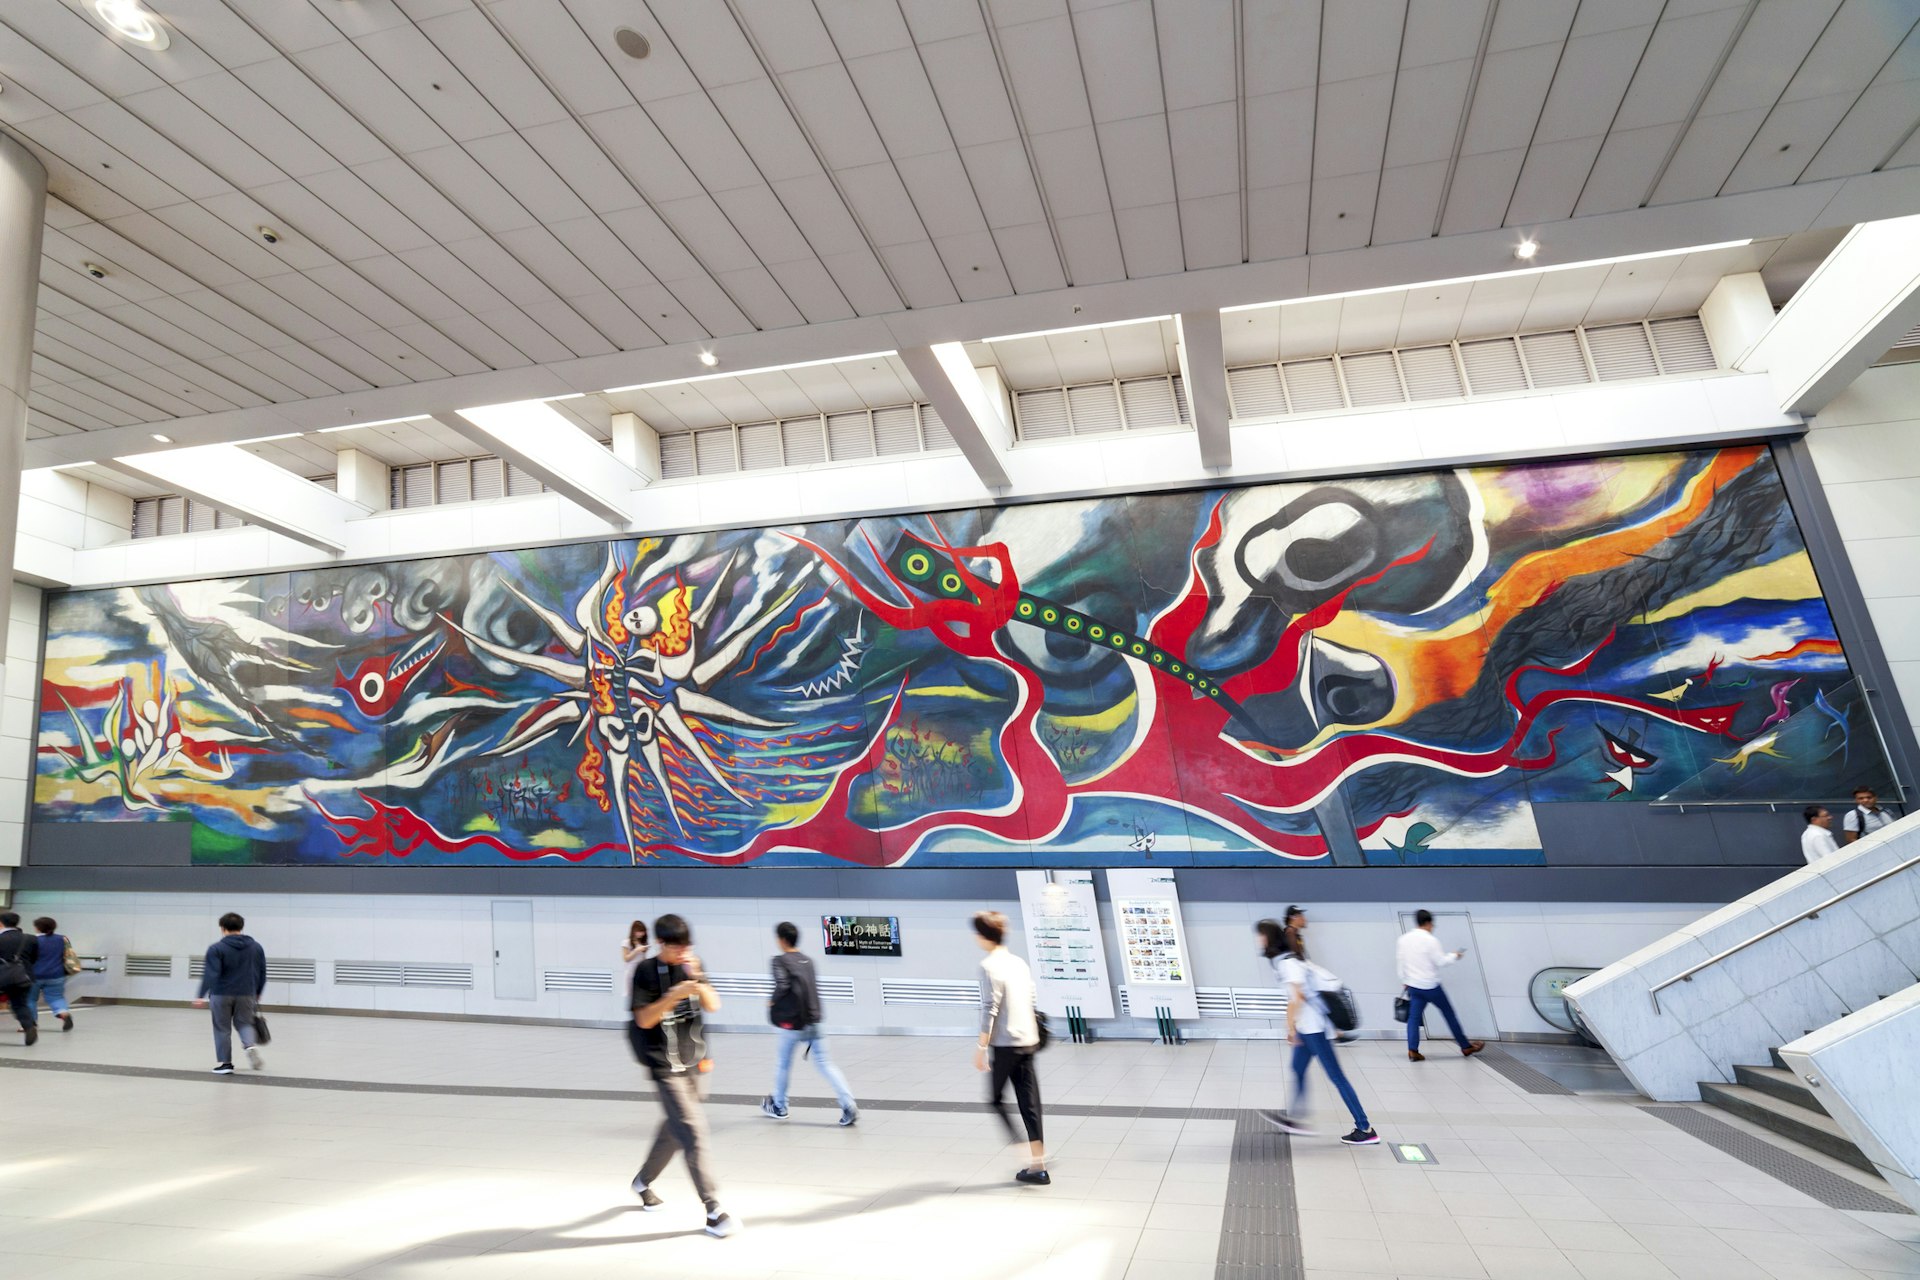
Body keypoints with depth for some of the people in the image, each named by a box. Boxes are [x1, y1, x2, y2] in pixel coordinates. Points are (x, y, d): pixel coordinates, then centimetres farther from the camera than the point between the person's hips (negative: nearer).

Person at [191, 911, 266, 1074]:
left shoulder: (217, 949, -7)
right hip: (247, 995, 3)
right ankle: (251, 1045, -12)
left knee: (222, 1028, 8)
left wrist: (201, 996, -13)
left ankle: (225, 1063, 10)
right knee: (244, 1023, 15)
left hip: (221, 995, -3)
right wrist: (257, 994, 22)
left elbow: (210, 975, -15)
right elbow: (262, 974, 12)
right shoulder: (256, 947, 7)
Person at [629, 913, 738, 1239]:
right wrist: (675, 995, -26)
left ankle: (644, 1181, 43)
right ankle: (713, 1210, -6)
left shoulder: (692, 965, 2)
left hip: (695, 1062, 6)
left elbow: (713, 1006, -2)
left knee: (676, 1127, 18)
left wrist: (698, 980, -19)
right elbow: (644, 1019, -14)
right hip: (666, 1065, -5)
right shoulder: (646, 971, -10)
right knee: (693, 1132, -11)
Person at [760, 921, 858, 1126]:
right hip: (813, 1019, 5)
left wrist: (773, 1003, -4)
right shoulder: (807, 960, 12)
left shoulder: (781, 961, -8)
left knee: (783, 1062, 16)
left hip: (792, 1021, -5)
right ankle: (849, 1106, -9)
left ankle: (778, 1106, 33)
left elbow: (782, 986, -21)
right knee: (824, 1063, 3)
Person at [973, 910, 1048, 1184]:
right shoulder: (1020, 963, 9)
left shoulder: (989, 966, -13)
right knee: (1029, 1102, 10)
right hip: (1029, 1041, 7)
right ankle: (1037, 1165, 12)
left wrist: (981, 1047, -11)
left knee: (996, 1098, 11)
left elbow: (989, 1010, -17)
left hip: (1005, 1045, -7)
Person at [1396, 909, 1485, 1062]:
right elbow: (1441, 961, -13)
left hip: (1413, 985, 4)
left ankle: (1412, 1051, -9)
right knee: (1449, 1013, 13)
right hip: (1431, 986, -4)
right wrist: (1454, 955, 6)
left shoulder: (1403, 939, 1)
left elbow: (1399, 960, 8)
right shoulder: (1430, 940, -16)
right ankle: (1466, 1047, 25)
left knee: (1414, 1017, 4)